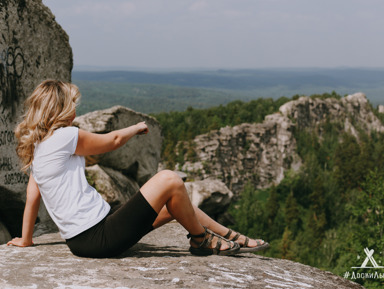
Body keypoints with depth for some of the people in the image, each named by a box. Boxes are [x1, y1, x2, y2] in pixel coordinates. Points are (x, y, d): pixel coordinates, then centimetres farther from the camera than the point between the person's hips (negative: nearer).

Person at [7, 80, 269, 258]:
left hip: (83, 239, 10)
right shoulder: (63, 136, -14)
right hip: (97, 239, -10)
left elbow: (32, 197, 16)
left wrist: (25, 240, 26)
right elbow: (113, 140, -2)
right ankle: (202, 240, 11)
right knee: (169, 180, -11)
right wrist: (138, 127, 18)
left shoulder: (36, 147, 13)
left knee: (174, 204, 16)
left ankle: (231, 237, 25)